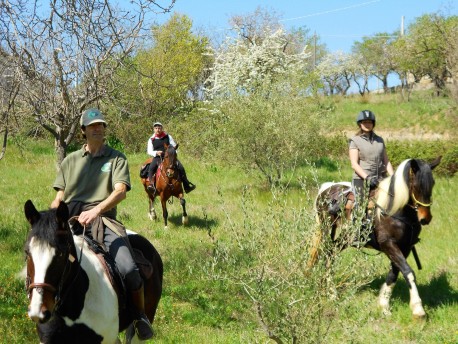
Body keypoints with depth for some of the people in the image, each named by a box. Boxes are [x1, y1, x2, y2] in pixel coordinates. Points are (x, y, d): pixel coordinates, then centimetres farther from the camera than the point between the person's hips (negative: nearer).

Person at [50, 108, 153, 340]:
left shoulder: (116, 158, 10)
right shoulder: (70, 161, 19)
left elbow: (120, 191, -6)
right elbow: (59, 197, 16)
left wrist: (95, 210, -24)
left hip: (103, 220, -3)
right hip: (70, 221, 3)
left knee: (129, 270, -24)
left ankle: (141, 317, -1)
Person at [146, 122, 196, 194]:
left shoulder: (168, 137, 10)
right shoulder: (151, 139, 9)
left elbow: (174, 146, 13)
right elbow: (149, 151, 5)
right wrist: (156, 153, -15)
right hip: (157, 158, -1)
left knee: (180, 167, -16)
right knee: (151, 167, -32)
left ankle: (186, 186, -9)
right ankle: (151, 184, -33)